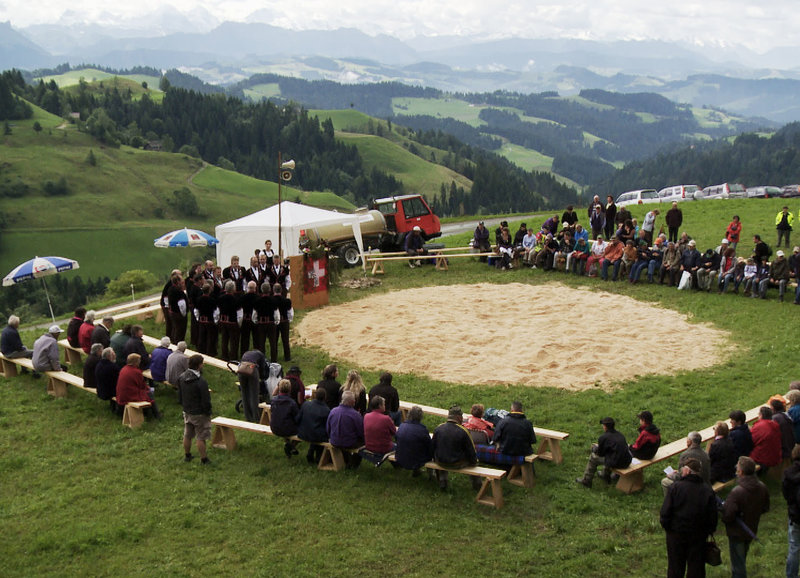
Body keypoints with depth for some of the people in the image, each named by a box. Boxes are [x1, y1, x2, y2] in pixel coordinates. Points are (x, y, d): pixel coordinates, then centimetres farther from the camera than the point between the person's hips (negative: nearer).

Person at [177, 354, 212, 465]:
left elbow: (179, 395, 11)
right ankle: (204, 459, 10)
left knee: (187, 435, 20)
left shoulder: (182, 377, -1)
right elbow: (206, 400, -20)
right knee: (201, 437, 2)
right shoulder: (201, 381, -26)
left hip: (187, 412, 7)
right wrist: (208, 412, -6)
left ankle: (187, 455, 34)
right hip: (199, 414, -7)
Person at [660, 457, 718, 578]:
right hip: (698, 535, 2)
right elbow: (713, 516, -3)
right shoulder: (708, 491, -8)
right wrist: (709, 531, 12)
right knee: (696, 566, 14)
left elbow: (665, 512, -13)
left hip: (676, 533, -1)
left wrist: (666, 526, 3)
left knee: (675, 564, 13)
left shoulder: (675, 487, -16)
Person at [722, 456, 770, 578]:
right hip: (752, 531, 7)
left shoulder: (736, 492, -33)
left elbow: (728, 516, -27)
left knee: (737, 565, 9)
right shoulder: (762, 488, -11)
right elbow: (765, 509, 4)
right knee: (742, 560, 28)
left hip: (737, 533, -7)